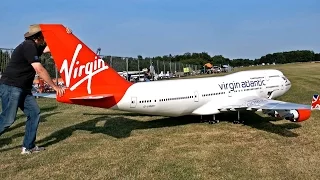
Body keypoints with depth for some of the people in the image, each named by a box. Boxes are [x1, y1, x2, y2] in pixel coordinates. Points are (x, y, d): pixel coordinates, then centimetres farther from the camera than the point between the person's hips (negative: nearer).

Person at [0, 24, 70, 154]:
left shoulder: (35, 46, 13)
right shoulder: (29, 46, -16)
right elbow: (40, 70, -21)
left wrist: (66, 35, 0)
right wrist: (55, 87, -17)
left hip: (23, 88, 10)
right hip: (10, 86, -10)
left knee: (34, 113, 5)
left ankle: (28, 146, 11)